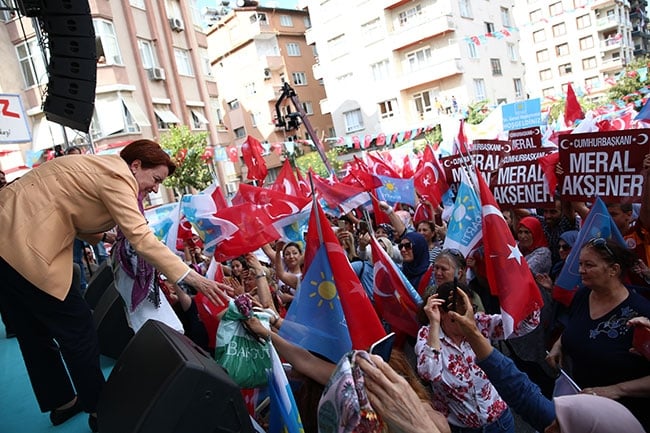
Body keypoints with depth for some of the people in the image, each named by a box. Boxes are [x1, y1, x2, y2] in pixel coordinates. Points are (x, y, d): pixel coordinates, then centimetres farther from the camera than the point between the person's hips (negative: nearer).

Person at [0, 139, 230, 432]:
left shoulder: (101, 167, 13)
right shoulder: (116, 175, -16)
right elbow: (141, 237, -24)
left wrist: (99, 237, 8)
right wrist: (190, 277, -25)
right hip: (24, 246, -11)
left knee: (36, 333, 20)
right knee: (78, 330, 1)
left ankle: (59, 403, 37)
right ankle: (98, 409, 18)